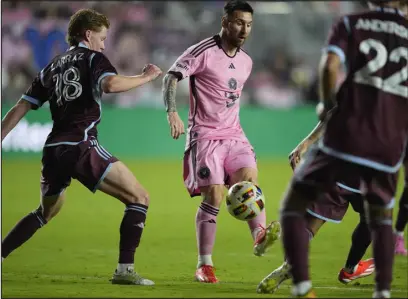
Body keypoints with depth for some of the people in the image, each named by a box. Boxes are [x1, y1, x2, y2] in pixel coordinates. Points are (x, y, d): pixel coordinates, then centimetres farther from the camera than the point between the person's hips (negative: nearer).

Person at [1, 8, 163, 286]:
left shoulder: (53, 67, 21)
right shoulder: (93, 58, 3)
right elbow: (111, 84, -19)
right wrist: (146, 77, -6)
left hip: (53, 150, 7)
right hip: (81, 147, -7)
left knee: (46, 212, 31)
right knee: (139, 198, -2)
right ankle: (125, 270, -13)